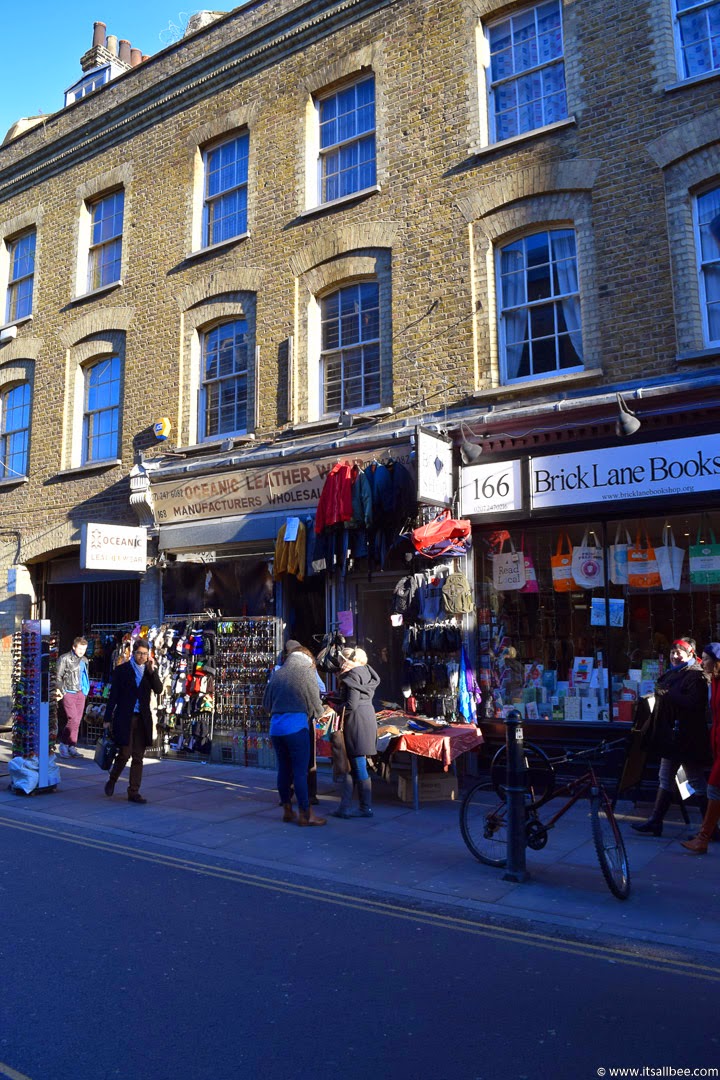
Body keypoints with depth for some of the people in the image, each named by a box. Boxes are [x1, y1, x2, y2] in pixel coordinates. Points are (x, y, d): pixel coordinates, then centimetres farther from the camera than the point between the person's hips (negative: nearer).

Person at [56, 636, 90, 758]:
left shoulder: (84, 660, 15)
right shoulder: (65, 658, -5)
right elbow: (58, 676, -4)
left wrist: (85, 691, 14)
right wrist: (61, 691, -9)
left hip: (81, 693, 6)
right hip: (68, 693, -6)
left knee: (77, 721, 5)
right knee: (73, 720, -13)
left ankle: (71, 747, 12)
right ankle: (64, 744, 1)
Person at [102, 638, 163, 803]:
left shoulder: (150, 672, 10)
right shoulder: (121, 670, 1)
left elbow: (159, 690, -4)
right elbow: (113, 695, 0)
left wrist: (152, 670, -11)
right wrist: (108, 719, -2)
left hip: (142, 719, 3)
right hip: (124, 718, -3)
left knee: (138, 757, 5)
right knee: (125, 754, -4)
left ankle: (133, 792, 12)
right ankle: (112, 780, 24)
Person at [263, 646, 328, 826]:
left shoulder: (277, 674, 13)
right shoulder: (307, 672, 0)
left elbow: (266, 704, 19)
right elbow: (315, 705, 1)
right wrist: (323, 713, 21)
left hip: (275, 726, 5)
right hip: (296, 725, -5)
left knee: (283, 769, 13)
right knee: (300, 771, -1)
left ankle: (287, 810, 22)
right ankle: (305, 813, 3)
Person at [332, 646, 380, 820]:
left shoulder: (353, 674, -13)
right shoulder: (366, 670, 14)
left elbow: (351, 704, -20)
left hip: (356, 721, -9)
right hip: (368, 717, 9)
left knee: (359, 767, 0)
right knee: (349, 765, 12)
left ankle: (367, 808, 8)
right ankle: (345, 807, 14)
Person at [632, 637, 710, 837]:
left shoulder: (695, 675, -12)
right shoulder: (671, 674, 16)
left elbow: (693, 703, -27)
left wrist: (667, 694, -23)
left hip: (687, 738, -9)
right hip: (669, 736, 10)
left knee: (696, 781, 0)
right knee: (665, 779, 12)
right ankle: (655, 821, 17)